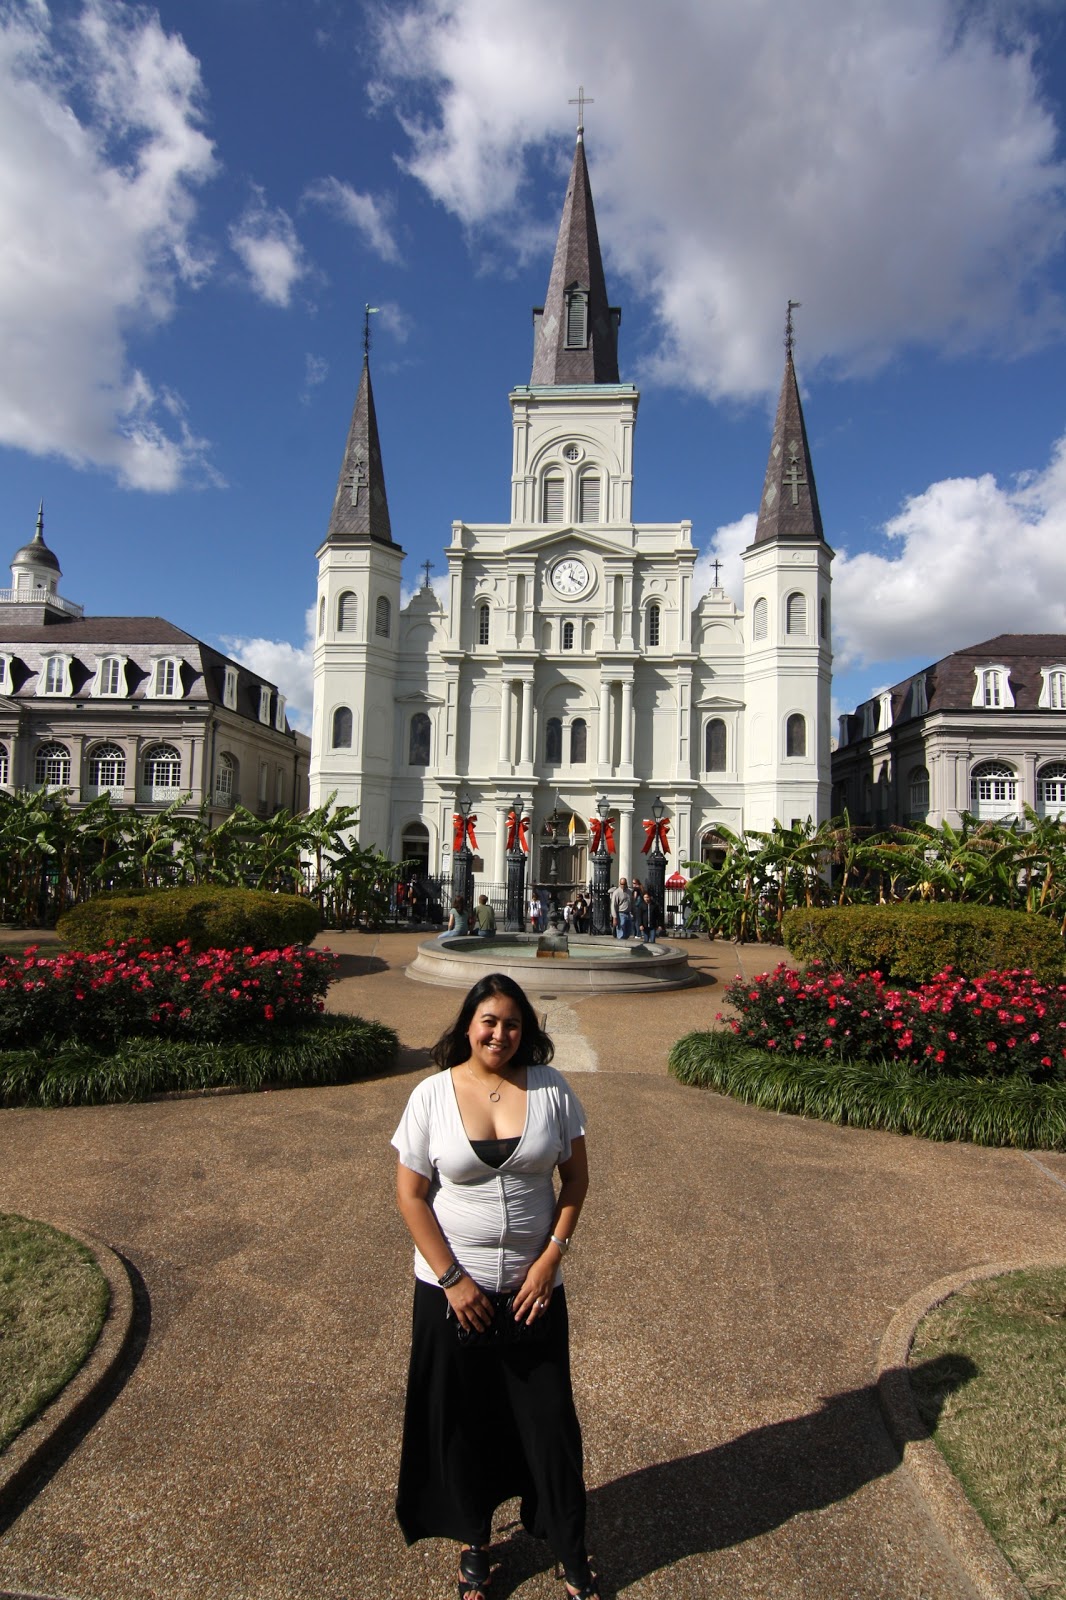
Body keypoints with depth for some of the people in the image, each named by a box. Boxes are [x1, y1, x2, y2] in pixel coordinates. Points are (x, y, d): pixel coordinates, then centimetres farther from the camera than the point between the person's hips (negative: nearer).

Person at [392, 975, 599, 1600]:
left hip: (534, 1286, 1)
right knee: (462, 1420, 16)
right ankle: (473, 1542, 41)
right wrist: (452, 1279, -10)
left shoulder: (551, 1088, -9)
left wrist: (552, 1255, -8)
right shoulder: (433, 1094, -12)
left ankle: (573, 1548, 36)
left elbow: (576, 1176, -1)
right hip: (453, 1289, 0)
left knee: (550, 1418, 11)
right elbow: (411, 1195, -8)